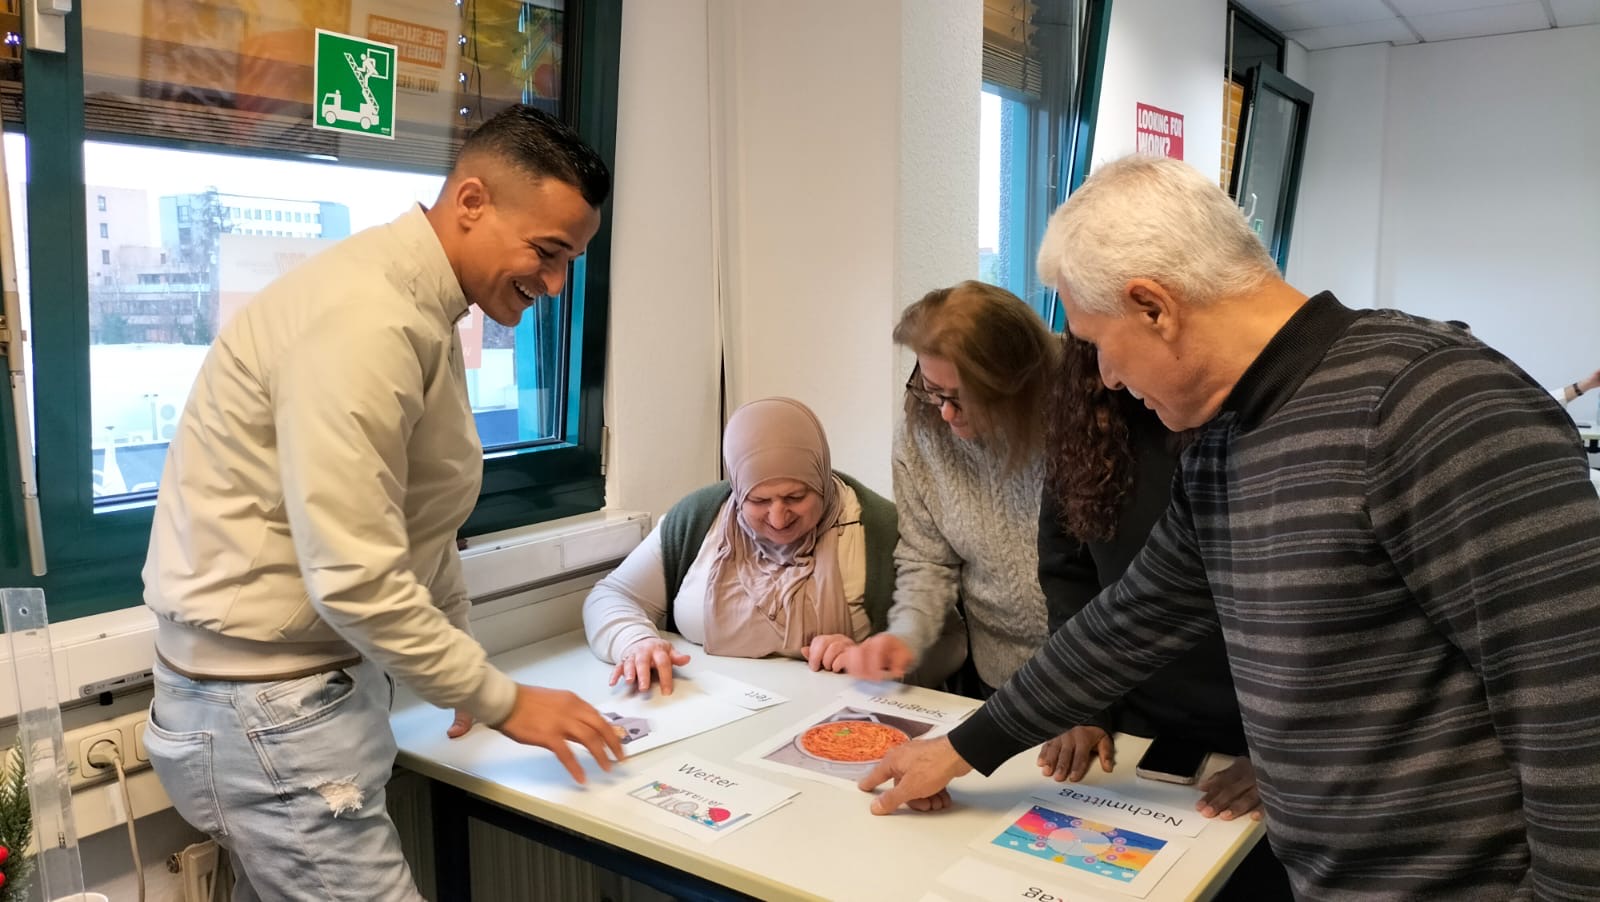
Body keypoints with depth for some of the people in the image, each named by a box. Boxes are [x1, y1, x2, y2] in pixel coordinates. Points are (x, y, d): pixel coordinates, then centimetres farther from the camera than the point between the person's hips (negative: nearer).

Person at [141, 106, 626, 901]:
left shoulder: (423, 309, 9)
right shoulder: (365, 320, -23)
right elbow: (355, 580, -26)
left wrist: (467, 671, 17)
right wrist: (499, 699, -15)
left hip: (319, 680, 9)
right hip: (267, 709, -9)